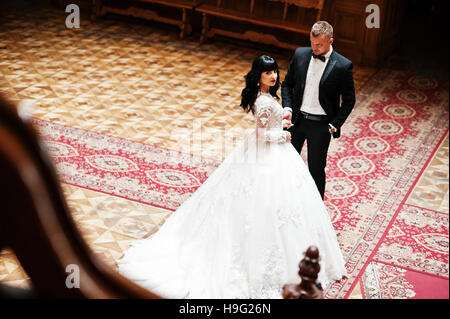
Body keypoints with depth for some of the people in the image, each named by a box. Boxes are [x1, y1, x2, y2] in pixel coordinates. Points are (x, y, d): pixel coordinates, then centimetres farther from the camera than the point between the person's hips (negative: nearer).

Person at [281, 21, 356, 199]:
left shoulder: (343, 66, -13)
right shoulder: (300, 55, -2)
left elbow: (349, 100, -5)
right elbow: (287, 84, 9)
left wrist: (334, 126, -10)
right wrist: (287, 108, -5)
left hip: (320, 125, -3)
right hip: (296, 119, 4)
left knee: (316, 169, 8)